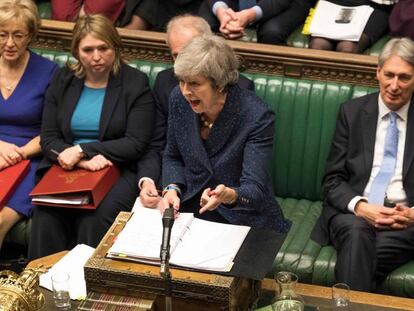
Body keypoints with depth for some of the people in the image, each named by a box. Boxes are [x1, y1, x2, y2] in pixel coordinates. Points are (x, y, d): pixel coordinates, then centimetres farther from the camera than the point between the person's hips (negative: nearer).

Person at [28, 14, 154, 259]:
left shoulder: (136, 83, 2)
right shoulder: (63, 80, 12)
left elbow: (136, 144, -5)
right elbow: (48, 138, 8)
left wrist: (82, 150, -13)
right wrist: (82, 162, -12)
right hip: (66, 167, 3)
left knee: (94, 217, -33)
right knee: (46, 215, -29)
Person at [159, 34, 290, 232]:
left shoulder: (257, 117, -20)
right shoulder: (179, 98, -5)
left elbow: (255, 189, -23)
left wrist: (230, 195, -45)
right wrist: (172, 189, -9)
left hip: (242, 219, -4)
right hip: (189, 210, 4)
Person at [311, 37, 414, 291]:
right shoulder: (352, 112, 11)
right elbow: (333, 178, 8)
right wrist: (359, 206, -13)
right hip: (353, 212, 1)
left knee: (364, 253, -34)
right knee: (357, 234, -35)